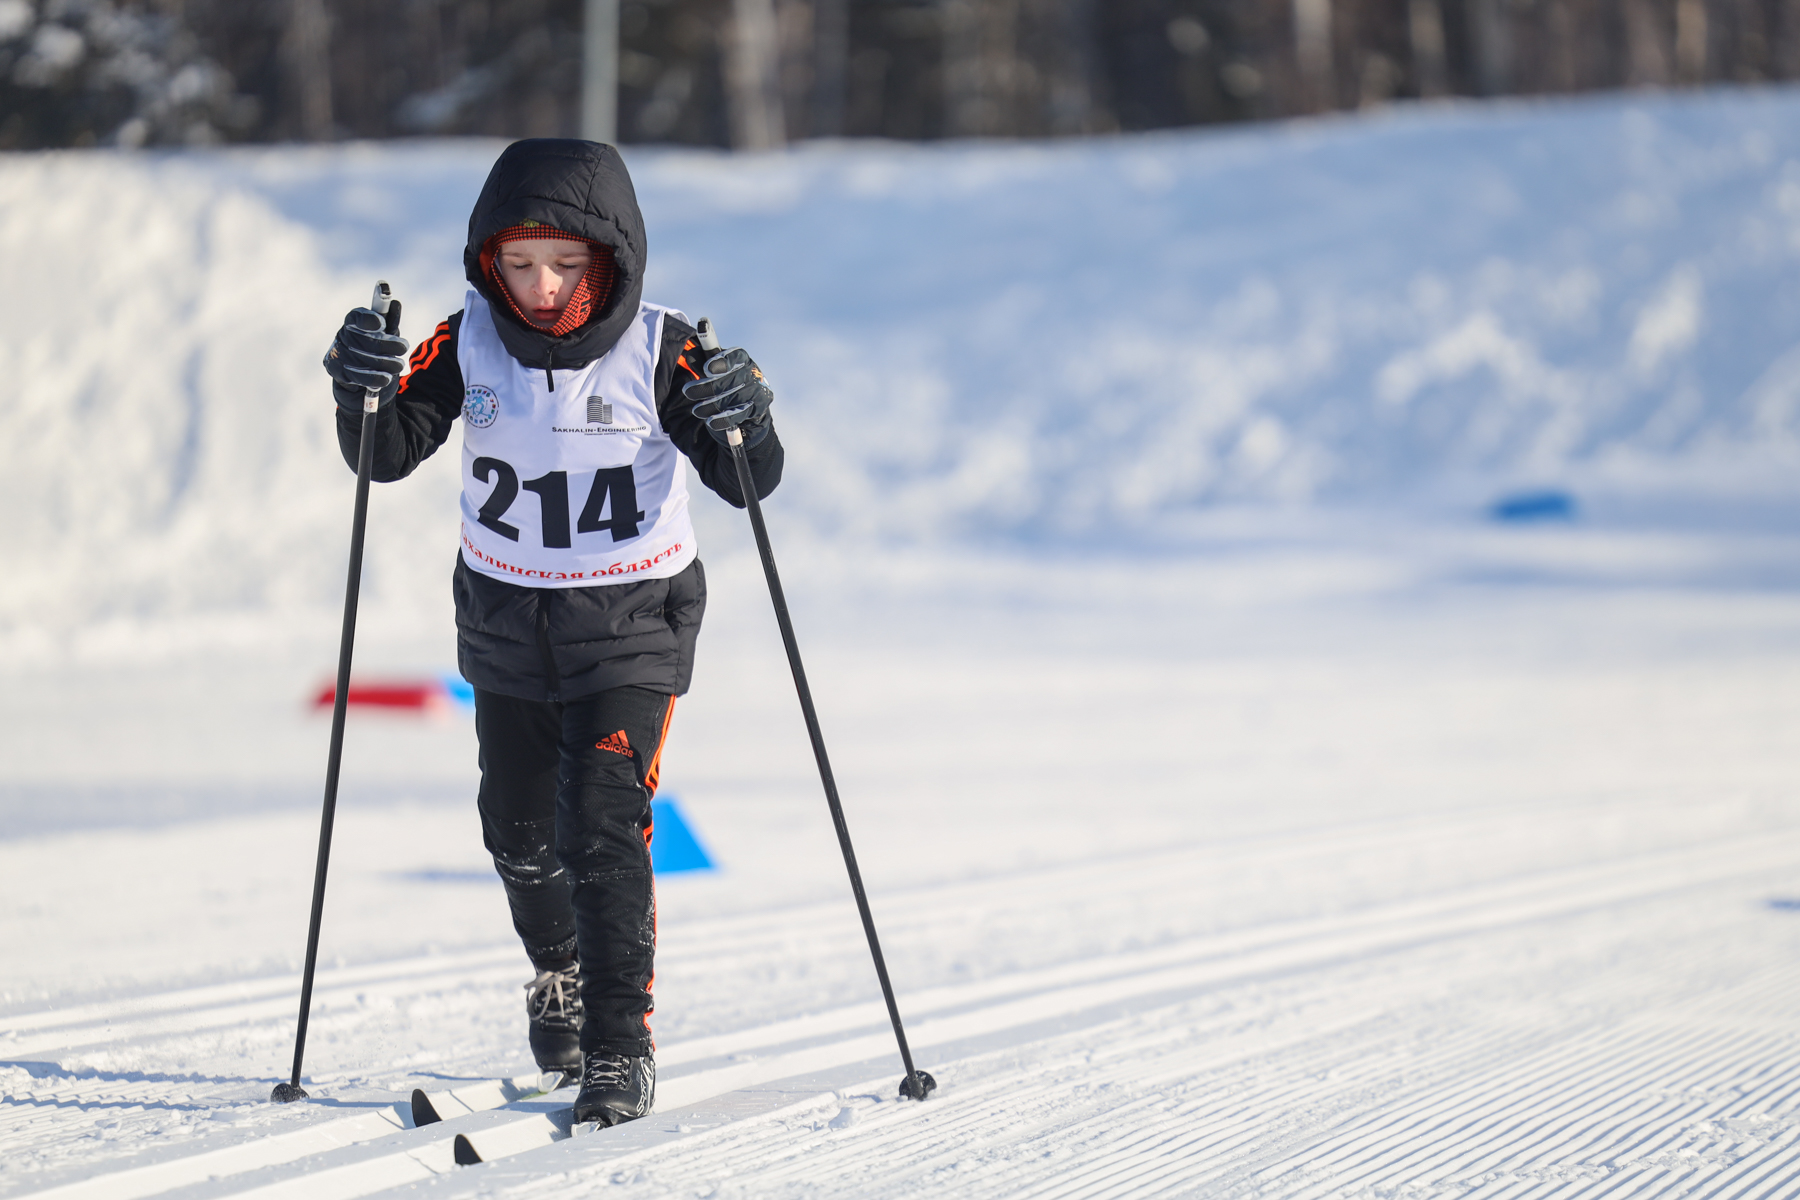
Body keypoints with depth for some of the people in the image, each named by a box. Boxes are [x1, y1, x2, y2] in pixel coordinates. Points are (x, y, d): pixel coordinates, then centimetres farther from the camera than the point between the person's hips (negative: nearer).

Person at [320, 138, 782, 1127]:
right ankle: (559, 971, 47)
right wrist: (363, 392, -31)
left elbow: (749, 483, -16)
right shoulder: (469, 345, -10)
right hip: (507, 621, 4)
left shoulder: (658, 351, -17)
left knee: (603, 829, -17)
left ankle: (620, 1045, -9)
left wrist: (743, 424, -38)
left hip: (631, 622, -4)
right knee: (519, 830, 18)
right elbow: (387, 455, -10)